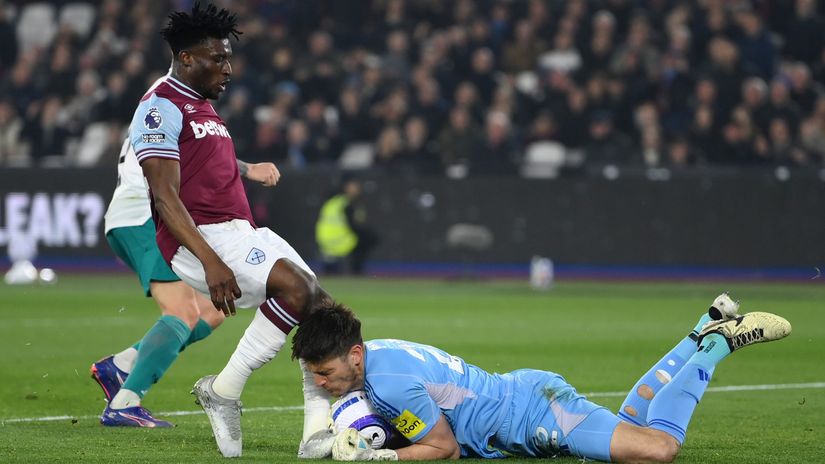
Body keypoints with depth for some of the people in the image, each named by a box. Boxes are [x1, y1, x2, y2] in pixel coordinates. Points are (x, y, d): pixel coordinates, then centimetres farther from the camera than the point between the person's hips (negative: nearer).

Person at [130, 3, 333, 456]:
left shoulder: (203, 108, 23)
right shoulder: (162, 108, -8)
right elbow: (165, 196, -18)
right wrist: (211, 262, -27)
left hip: (241, 232, 10)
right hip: (201, 239, -10)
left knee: (320, 307, -2)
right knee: (297, 287, -27)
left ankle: (320, 432, -3)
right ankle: (223, 391, -15)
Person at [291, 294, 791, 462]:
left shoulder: (393, 382, -26)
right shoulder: (369, 354, 1)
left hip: (534, 416, -10)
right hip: (522, 389, 10)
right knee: (630, 419, 27)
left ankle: (720, 342, -2)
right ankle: (711, 328, 31)